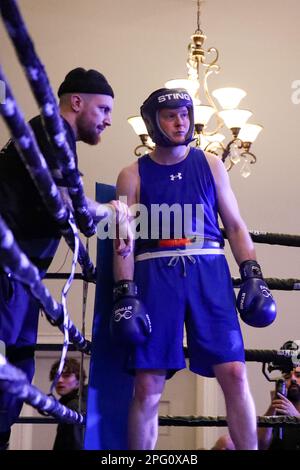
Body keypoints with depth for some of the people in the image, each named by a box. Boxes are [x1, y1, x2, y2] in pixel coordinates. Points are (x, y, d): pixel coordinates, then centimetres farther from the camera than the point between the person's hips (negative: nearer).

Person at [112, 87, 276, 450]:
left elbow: (235, 225, 13)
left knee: (234, 374, -7)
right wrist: (125, 294, -9)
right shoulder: (133, 175, 9)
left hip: (209, 270, 1)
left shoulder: (210, 165, 14)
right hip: (155, 274, -1)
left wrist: (253, 276, 2)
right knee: (148, 386, -4)